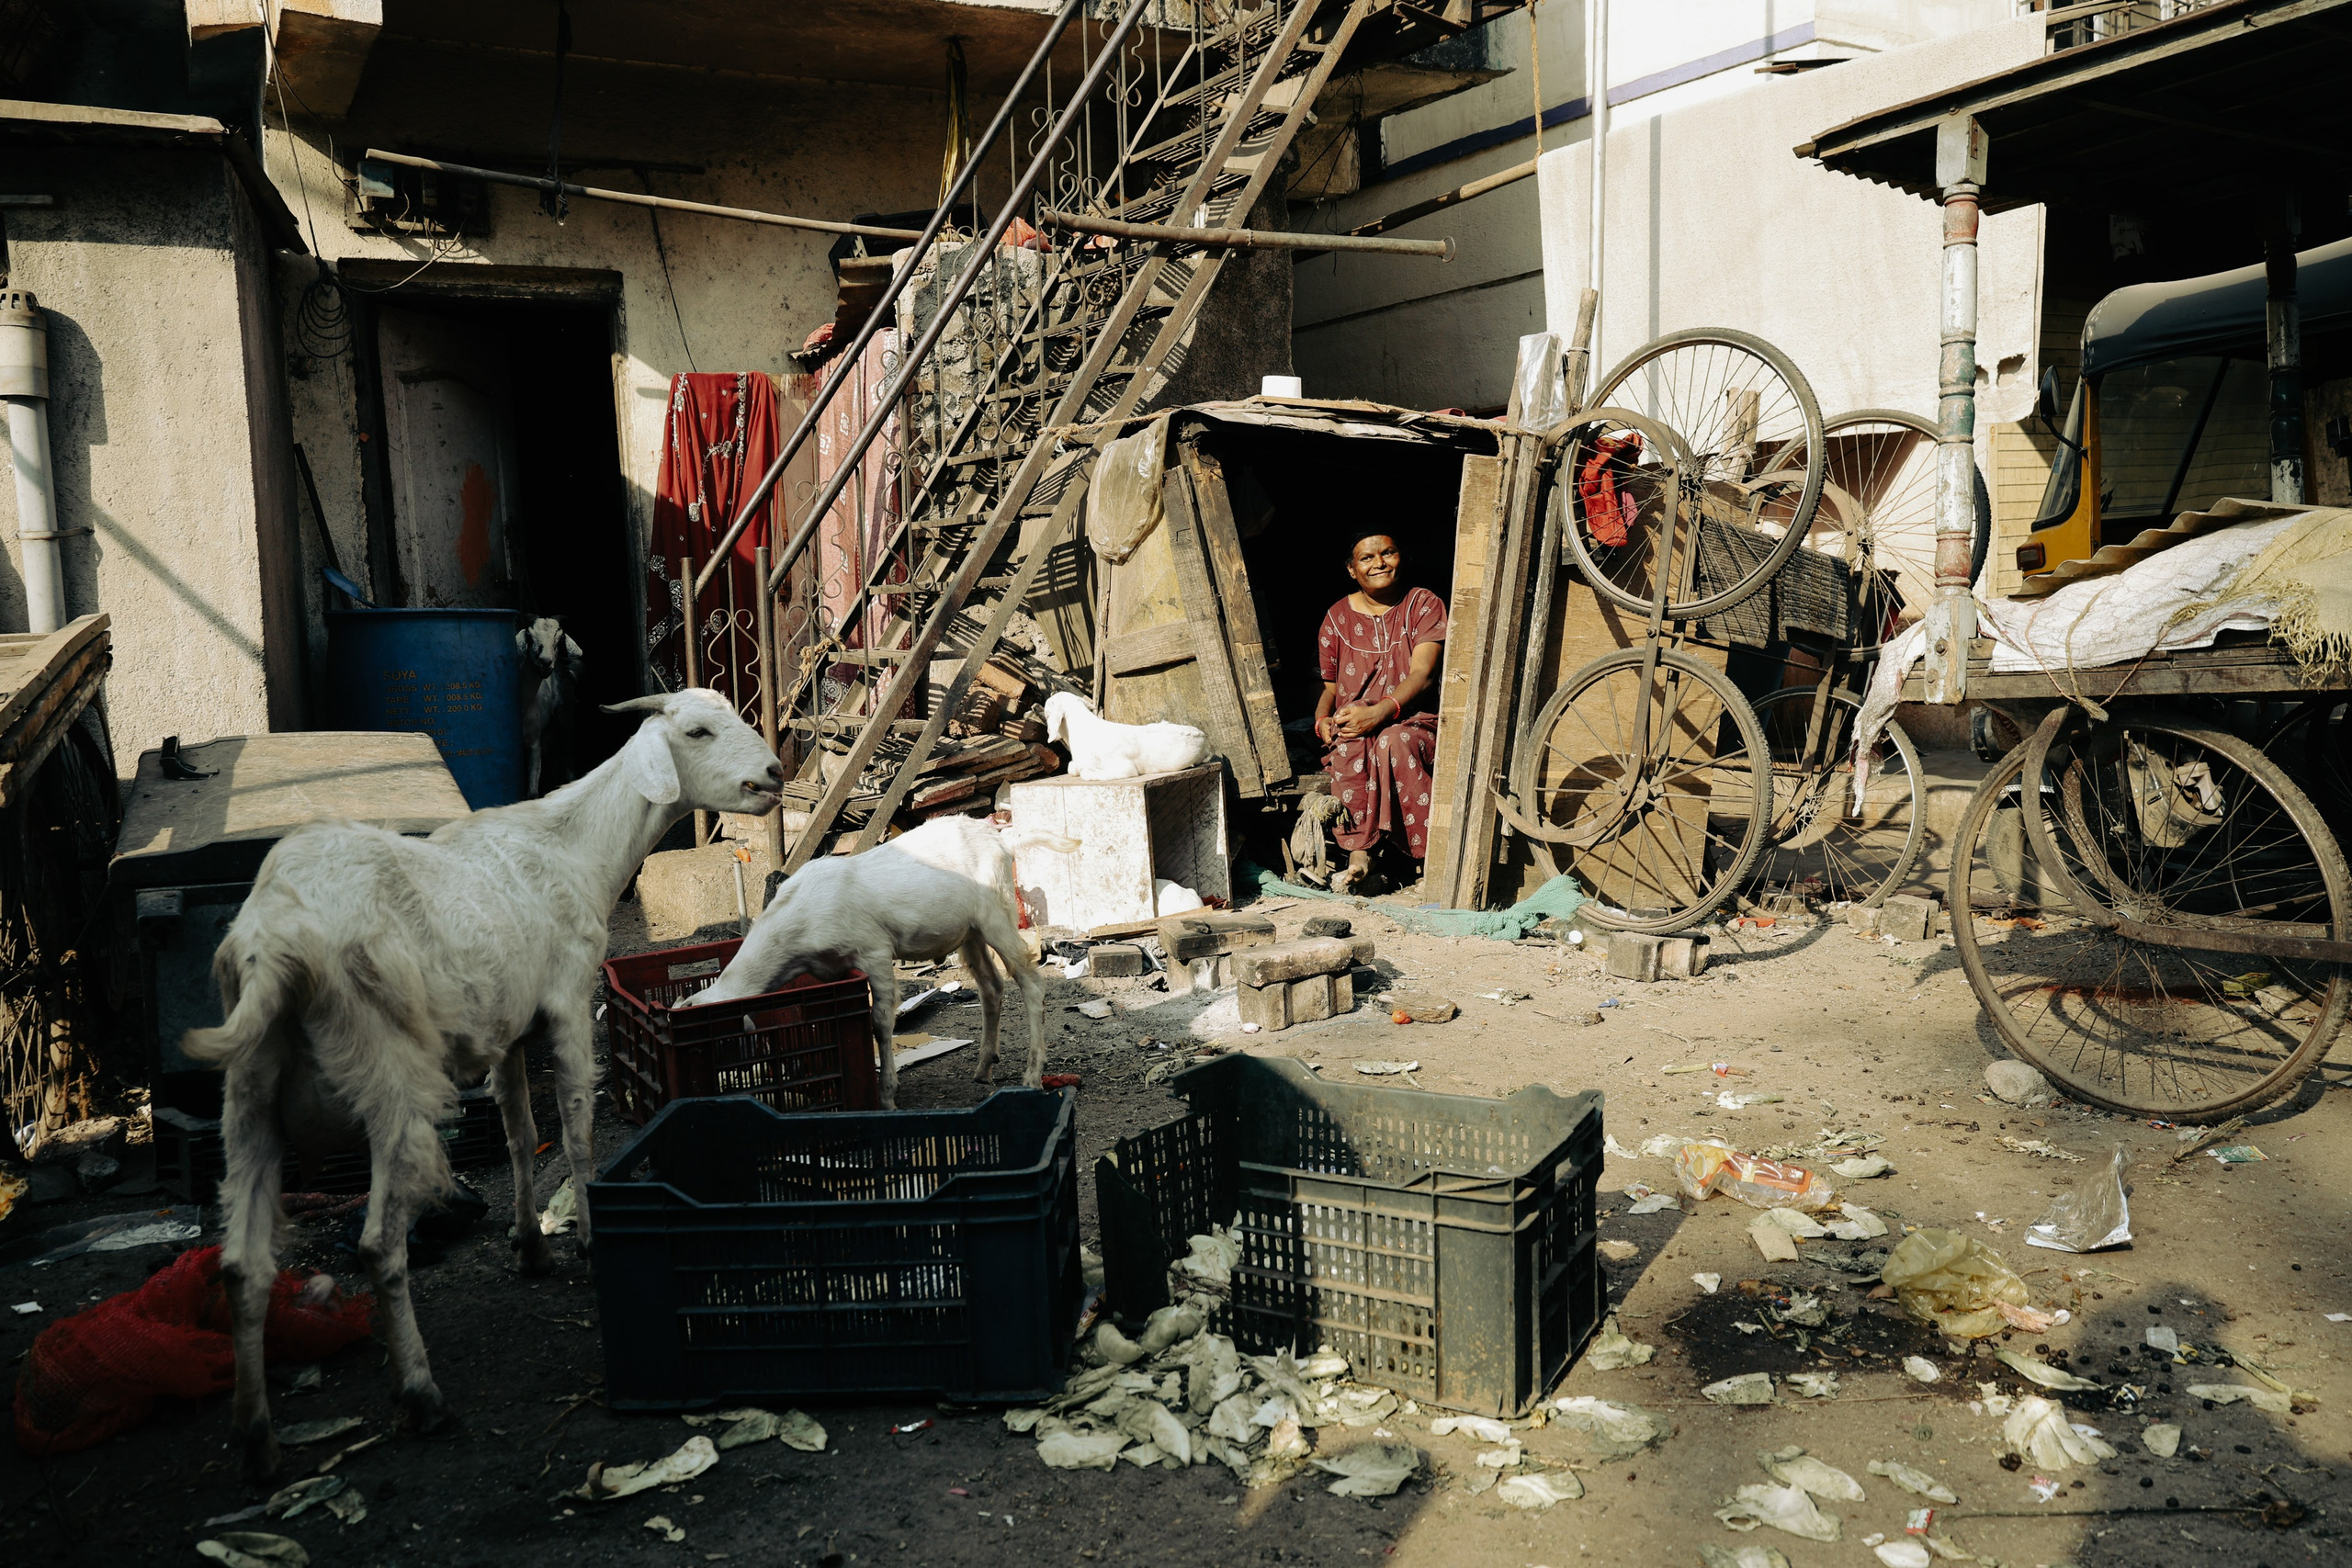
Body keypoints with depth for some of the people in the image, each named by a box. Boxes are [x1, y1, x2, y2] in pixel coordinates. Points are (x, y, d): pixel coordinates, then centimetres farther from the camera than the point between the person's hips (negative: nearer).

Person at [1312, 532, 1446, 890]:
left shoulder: (1424, 605, 3)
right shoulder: (1338, 616, 12)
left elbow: (1422, 674, -11)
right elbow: (1328, 686, 16)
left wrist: (1381, 712, -29)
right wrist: (1322, 720, -9)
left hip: (1415, 723, -2)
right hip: (1350, 731, 2)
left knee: (1393, 741, -38)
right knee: (1351, 738, -36)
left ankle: (1432, 857, -32)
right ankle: (1358, 852, -33)